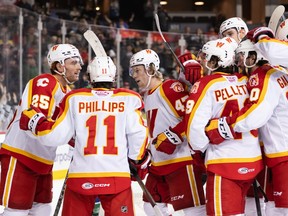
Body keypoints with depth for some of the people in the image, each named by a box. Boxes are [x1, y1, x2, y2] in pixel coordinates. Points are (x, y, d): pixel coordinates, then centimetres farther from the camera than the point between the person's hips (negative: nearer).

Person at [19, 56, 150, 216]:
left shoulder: (75, 99, 5)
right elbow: (138, 135, -1)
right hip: (117, 176, -1)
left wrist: (34, 120, 20)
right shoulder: (127, 99, 3)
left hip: (80, 178, 1)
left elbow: (55, 136, 3)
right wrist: (139, 160, 16)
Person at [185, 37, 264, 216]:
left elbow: (195, 125, -15)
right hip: (254, 161, 6)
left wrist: (202, 147, 4)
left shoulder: (205, 85, -10)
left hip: (224, 162, -6)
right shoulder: (246, 81, 5)